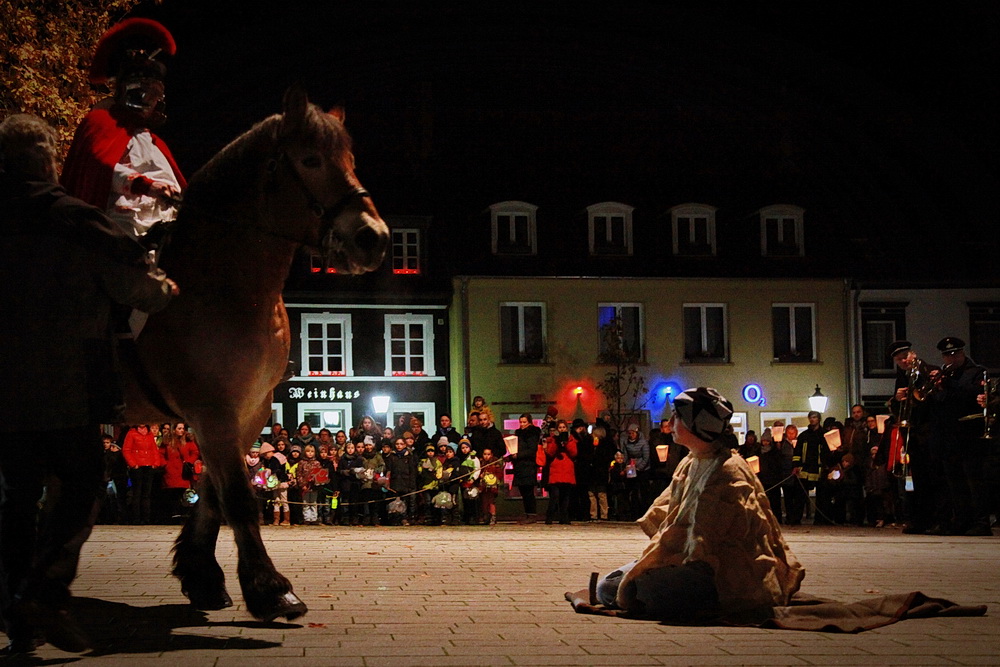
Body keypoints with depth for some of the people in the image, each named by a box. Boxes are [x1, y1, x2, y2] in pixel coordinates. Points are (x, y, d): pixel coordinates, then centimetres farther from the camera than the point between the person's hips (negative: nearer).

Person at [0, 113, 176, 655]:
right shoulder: (76, 220, -8)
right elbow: (133, 287, -2)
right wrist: (163, 291, 18)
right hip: (65, 389, -5)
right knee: (81, 490, 2)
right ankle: (44, 592, -17)